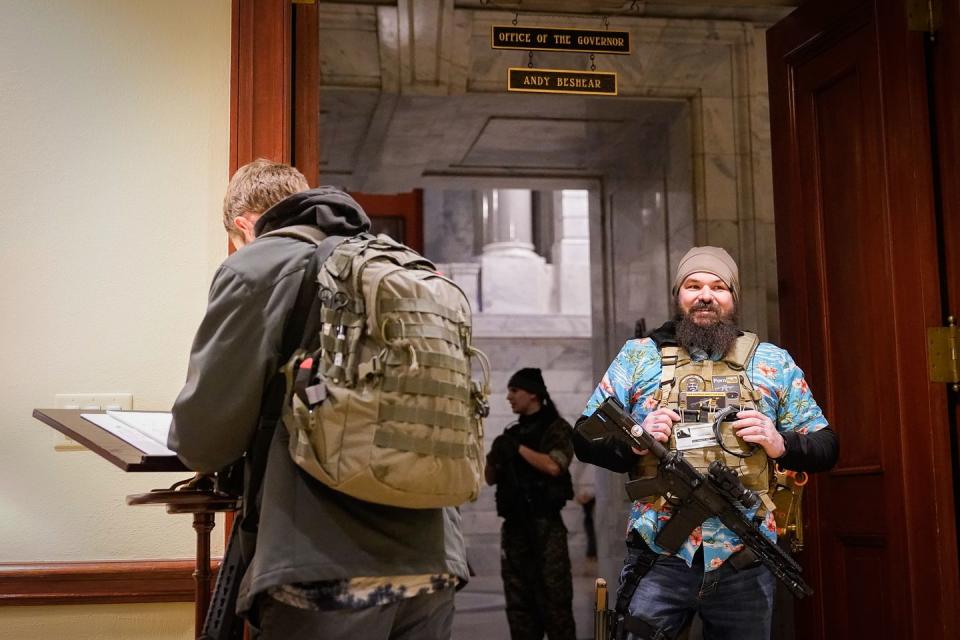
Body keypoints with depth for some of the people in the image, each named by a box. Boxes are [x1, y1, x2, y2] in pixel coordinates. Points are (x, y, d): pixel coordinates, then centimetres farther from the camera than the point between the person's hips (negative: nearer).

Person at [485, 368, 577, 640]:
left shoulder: (557, 427, 1)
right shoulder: (513, 432, 17)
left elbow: (553, 466, -17)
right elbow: (491, 478, 17)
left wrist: (518, 448, -9)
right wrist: (494, 454, -3)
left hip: (544, 525, -6)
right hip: (514, 525, 6)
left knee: (554, 602, -7)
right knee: (519, 603, 7)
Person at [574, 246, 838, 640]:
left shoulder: (774, 363, 11)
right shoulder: (638, 357, 8)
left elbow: (824, 447, 11)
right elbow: (585, 438, 8)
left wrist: (780, 444, -9)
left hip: (744, 559, 1)